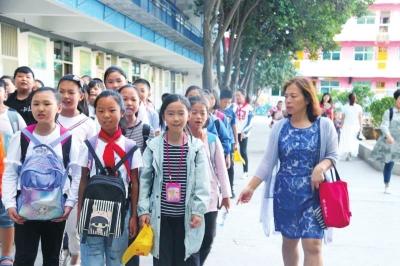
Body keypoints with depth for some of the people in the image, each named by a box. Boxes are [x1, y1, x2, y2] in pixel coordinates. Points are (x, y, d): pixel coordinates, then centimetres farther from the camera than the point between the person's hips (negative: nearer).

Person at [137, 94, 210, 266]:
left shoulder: (197, 146, -2)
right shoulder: (154, 146, -1)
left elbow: (202, 182, -3)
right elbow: (144, 180, 2)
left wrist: (198, 210, -10)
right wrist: (143, 209, -3)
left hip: (186, 216, 0)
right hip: (161, 216, 1)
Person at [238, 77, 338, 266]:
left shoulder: (324, 125, -5)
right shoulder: (279, 127, 0)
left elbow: (333, 155, 2)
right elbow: (268, 161, -1)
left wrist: (321, 167, -19)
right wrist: (251, 187, -8)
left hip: (313, 194, -2)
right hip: (285, 194, 2)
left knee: (313, 245, -6)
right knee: (289, 242, 14)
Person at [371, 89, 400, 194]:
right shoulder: (389, 112, -4)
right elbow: (384, 126, -14)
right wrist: (388, 136, -32)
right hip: (390, 142, -2)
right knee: (389, 164, 6)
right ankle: (387, 186, 21)